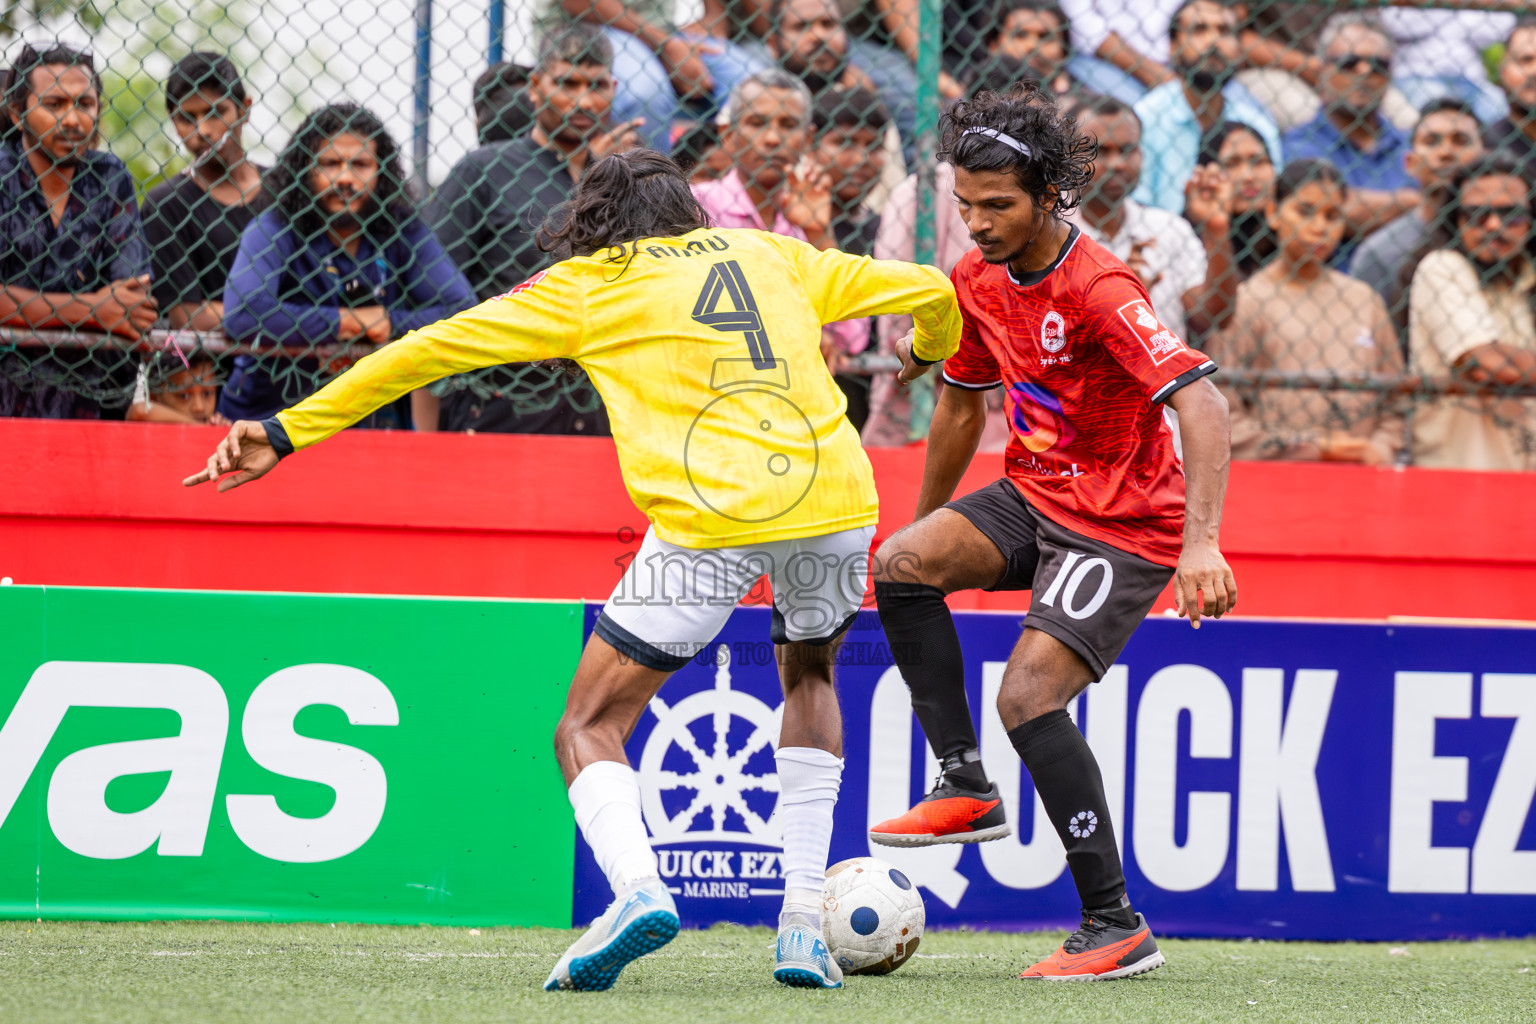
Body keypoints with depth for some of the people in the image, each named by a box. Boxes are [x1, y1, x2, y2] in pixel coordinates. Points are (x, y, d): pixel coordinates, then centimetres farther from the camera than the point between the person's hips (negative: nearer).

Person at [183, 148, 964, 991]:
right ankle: (804, 920, 20)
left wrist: (286, 432, 17)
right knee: (809, 674, 32)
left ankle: (636, 886, -23)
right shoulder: (772, 253, 23)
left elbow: (429, 350, 13)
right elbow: (928, 290, 30)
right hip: (837, 501, 4)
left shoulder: (585, 285, 15)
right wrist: (931, 352, 55)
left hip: (710, 522, -4)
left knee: (588, 731, 8)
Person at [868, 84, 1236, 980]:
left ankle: (1116, 926, -12)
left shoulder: (1099, 289, -23)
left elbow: (1203, 404, -31)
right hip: (1034, 498, 7)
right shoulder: (978, 279, 1)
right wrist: (927, 522, 26)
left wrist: (1202, 542, -42)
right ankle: (966, 788, -8)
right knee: (902, 564, -17)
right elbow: (963, 403, 19)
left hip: (1124, 523, -7)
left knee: (1028, 695, -20)